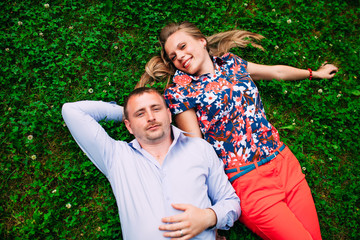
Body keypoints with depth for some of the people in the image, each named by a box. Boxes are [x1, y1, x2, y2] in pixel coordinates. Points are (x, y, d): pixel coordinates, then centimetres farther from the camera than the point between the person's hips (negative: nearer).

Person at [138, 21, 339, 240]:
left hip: (285, 160, 5)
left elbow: (278, 71, 24)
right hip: (246, 180, -5)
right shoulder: (179, 91, -6)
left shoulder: (231, 62, 8)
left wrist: (315, 73, 37)